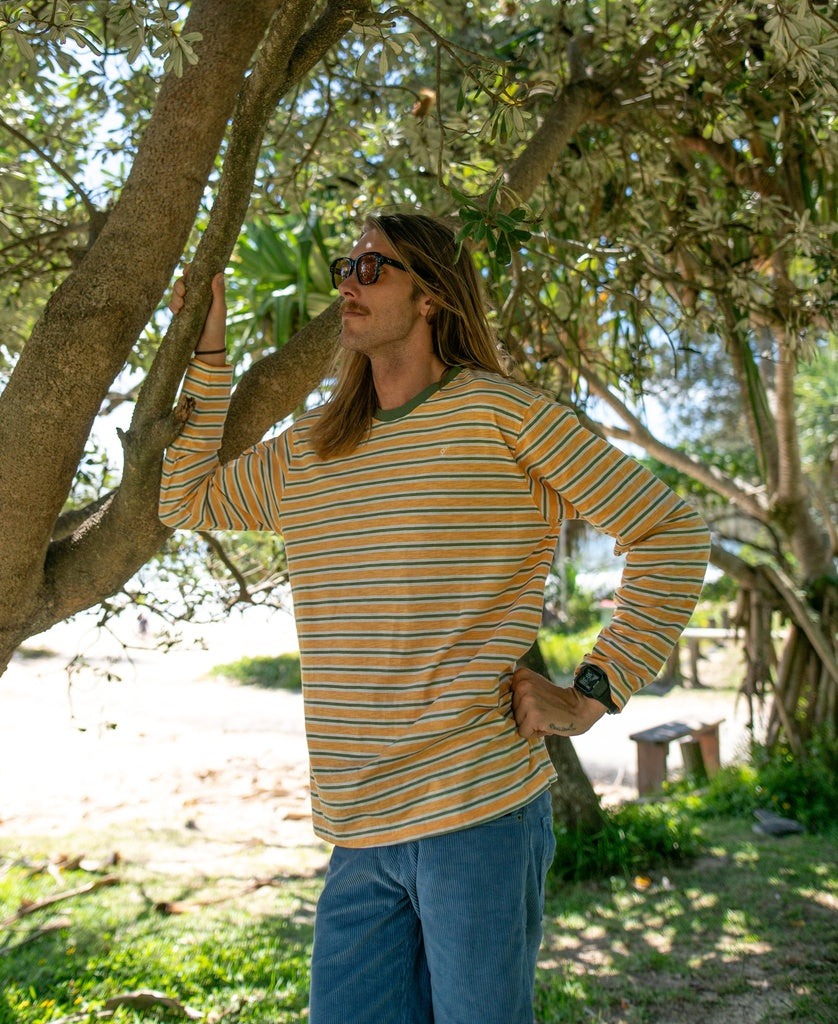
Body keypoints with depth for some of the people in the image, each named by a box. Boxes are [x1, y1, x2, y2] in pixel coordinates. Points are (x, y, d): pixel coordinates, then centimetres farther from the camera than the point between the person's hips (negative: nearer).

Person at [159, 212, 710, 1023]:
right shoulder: (304, 451, 14)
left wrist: (592, 694, -8)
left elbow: (672, 535, -3)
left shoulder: (499, 411, -4)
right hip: (357, 835, 6)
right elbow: (186, 499, 27)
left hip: (479, 812, -5)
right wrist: (206, 357, 22)